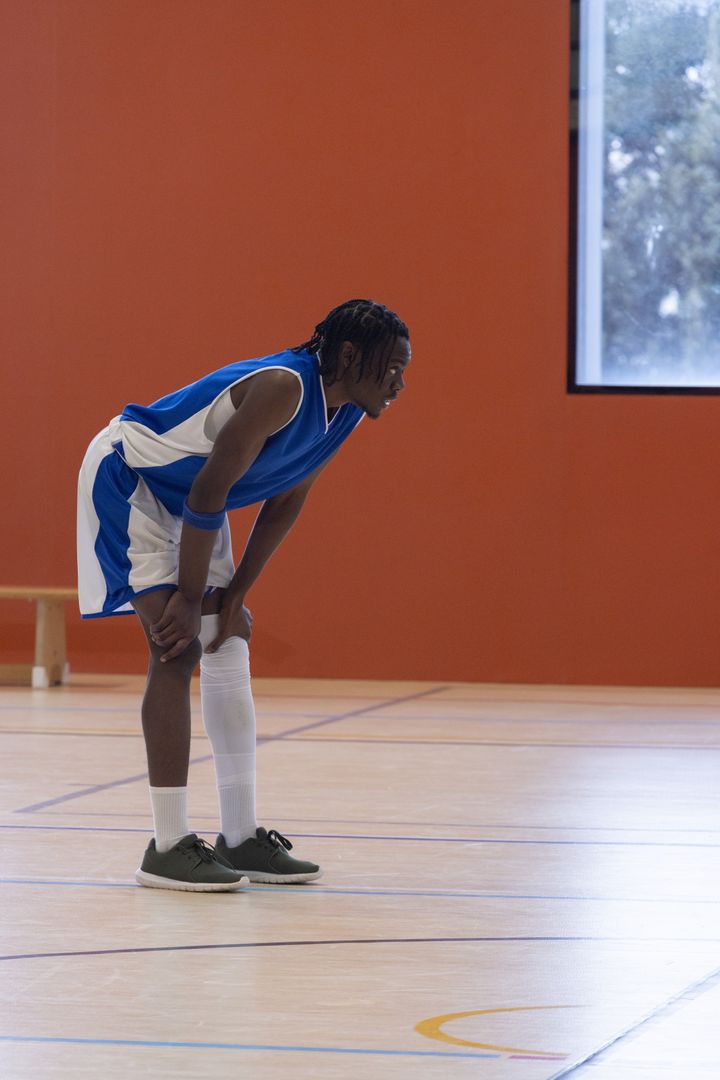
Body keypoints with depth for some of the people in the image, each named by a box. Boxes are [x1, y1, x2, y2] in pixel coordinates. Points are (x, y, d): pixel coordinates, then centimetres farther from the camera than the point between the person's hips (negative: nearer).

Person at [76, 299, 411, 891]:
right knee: (178, 648, -17)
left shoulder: (345, 413, -4)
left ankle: (241, 839, 11)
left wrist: (234, 596, -2)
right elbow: (209, 491, -31)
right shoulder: (284, 389, -33)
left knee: (228, 647, 6)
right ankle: (168, 848, -15)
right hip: (126, 480, -9)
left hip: (188, 502, 9)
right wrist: (189, 599, -25)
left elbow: (284, 505, 4)